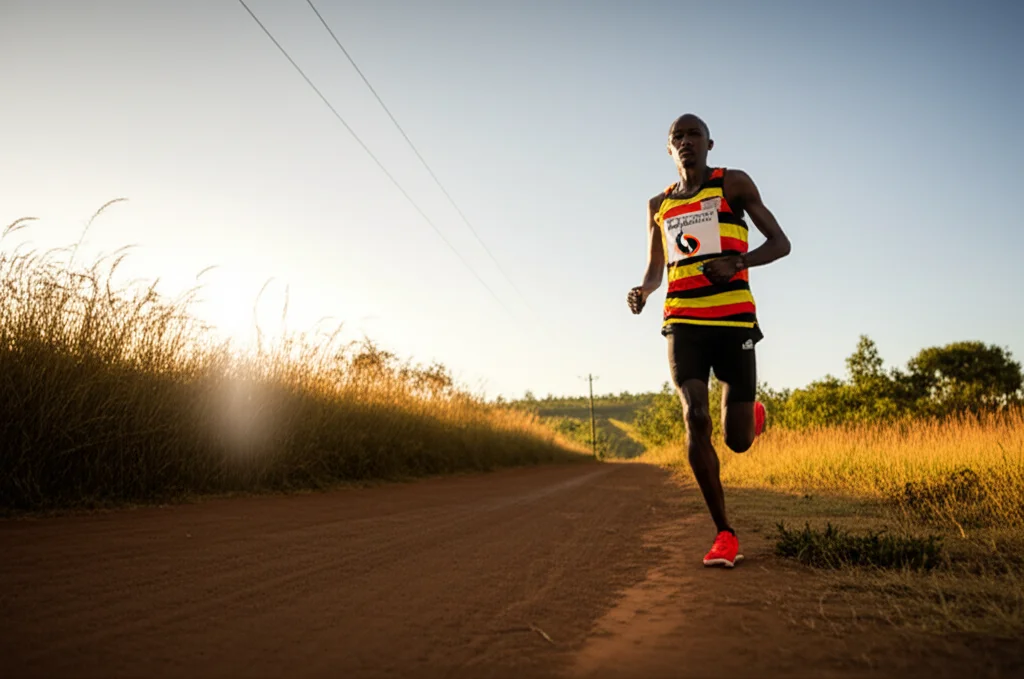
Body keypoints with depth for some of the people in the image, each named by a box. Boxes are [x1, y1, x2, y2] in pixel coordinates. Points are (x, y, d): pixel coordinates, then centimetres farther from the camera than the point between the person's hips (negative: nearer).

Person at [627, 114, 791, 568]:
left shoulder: (733, 184, 6)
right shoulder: (658, 206, 17)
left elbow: (781, 243, 3)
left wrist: (736, 262, -17)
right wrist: (642, 293, -1)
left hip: (734, 323, -2)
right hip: (683, 326, 2)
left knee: (738, 442, -3)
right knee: (695, 419, -20)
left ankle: (752, 415, 37)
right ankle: (724, 533, -7)